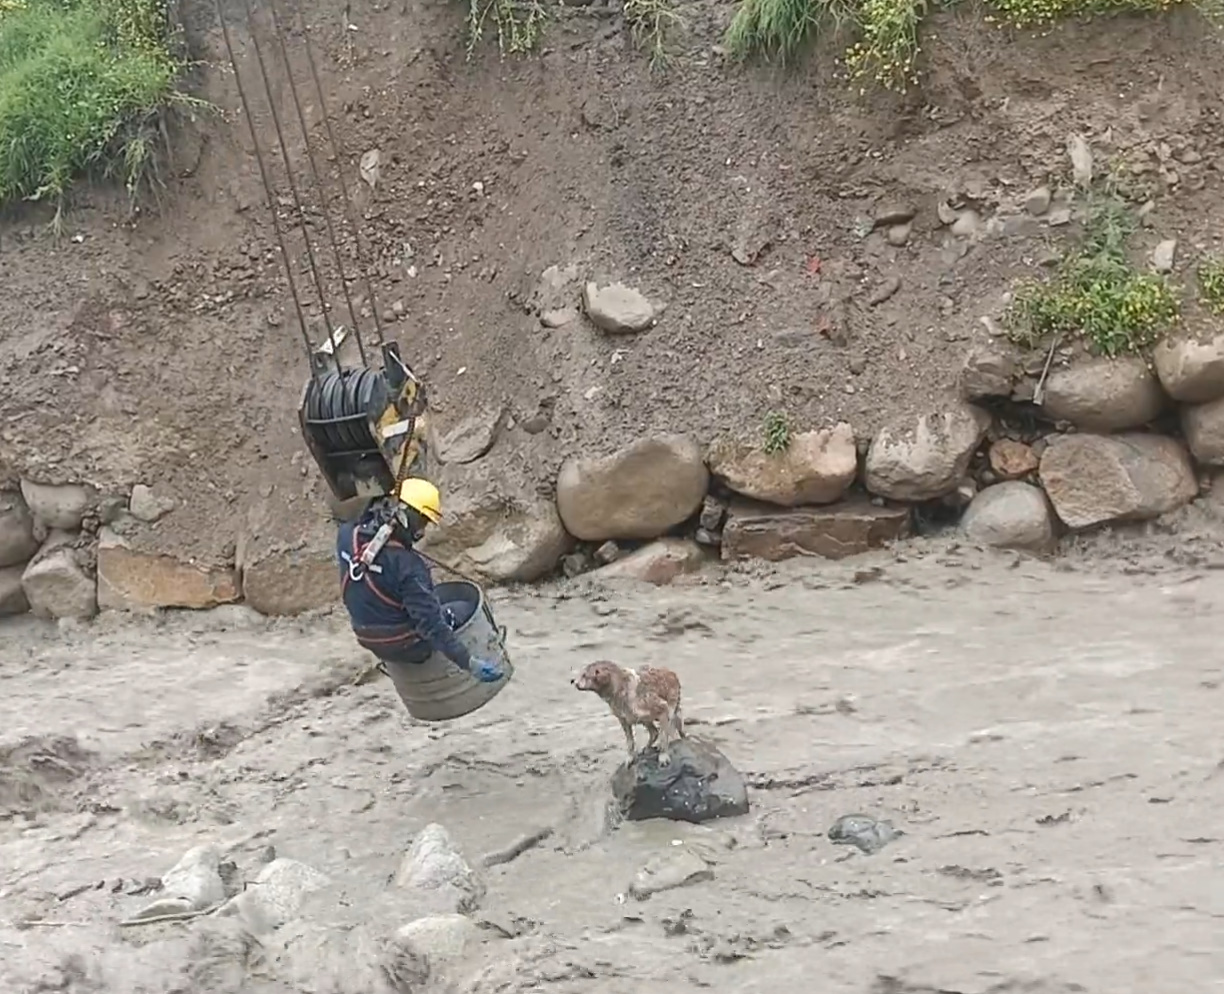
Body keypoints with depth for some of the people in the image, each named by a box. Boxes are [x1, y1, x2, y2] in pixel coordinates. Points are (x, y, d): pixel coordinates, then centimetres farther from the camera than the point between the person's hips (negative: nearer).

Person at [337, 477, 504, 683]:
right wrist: (469, 663, -32)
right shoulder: (406, 565, -33)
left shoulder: (348, 535, -15)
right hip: (407, 648, -7)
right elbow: (431, 623, -33)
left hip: (370, 642, 7)